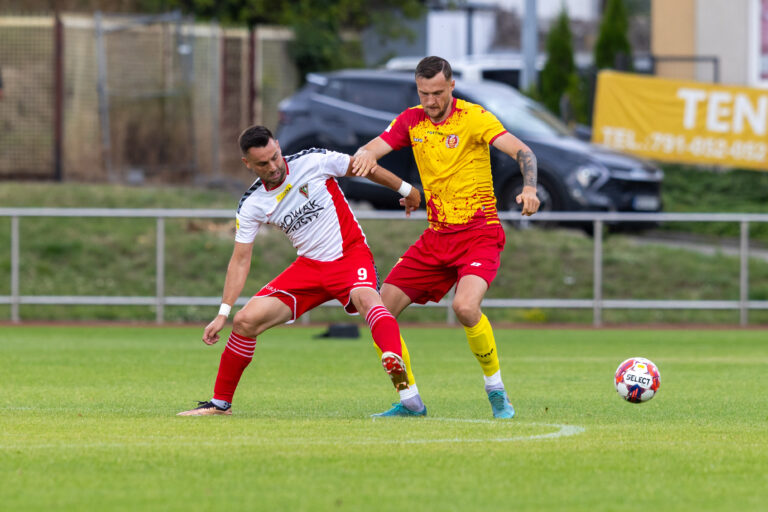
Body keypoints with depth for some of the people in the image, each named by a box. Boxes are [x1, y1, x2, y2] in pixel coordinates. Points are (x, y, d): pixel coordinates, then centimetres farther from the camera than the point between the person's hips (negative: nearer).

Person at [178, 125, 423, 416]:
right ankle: (220, 403, 11)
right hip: (309, 265, 4)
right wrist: (223, 314, -7)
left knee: (366, 298, -37)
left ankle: (394, 361, -64)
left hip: (350, 254, -3)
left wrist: (406, 190, 14)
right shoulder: (251, 205, -4)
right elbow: (241, 260, 0)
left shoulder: (313, 161, -13)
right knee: (246, 321, -6)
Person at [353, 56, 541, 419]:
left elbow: (521, 151, -17)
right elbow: (372, 148, -4)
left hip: (479, 233, -6)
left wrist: (529, 188, -37)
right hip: (436, 236, 6)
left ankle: (497, 392, -10)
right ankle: (409, 401, 14)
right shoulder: (411, 121, 6)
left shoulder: (472, 117, -9)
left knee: (465, 307, -31)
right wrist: (366, 156, -30)